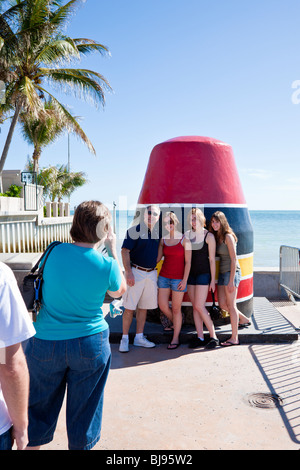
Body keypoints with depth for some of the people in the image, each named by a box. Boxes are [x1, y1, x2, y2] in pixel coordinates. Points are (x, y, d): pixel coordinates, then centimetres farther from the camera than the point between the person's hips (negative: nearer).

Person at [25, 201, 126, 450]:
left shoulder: (56, 252, -11)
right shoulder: (107, 264, -16)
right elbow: (119, 291, 4)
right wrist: (113, 250, 4)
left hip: (45, 343, 2)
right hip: (90, 344, -1)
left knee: (40, 405, 21)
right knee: (84, 408, 19)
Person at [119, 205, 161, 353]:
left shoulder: (158, 232, 10)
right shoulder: (134, 231, -7)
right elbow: (125, 251, -11)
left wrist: (157, 270, 13)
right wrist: (128, 272, -18)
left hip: (151, 273, 5)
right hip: (136, 272, -5)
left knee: (144, 307, 11)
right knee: (129, 307, -2)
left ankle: (139, 337, 22)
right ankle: (124, 338, 10)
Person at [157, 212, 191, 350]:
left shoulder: (184, 240, -8)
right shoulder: (163, 240, 5)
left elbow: (188, 262, -8)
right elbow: (158, 258, 11)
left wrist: (184, 281, -13)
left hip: (178, 278, -4)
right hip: (164, 276, 4)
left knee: (176, 309, 3)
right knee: (162, 306, 3)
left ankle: (175, 338, 18)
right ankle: (176, 323, 35)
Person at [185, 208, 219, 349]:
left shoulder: (208, 236, -6)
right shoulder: (187, 235, 8)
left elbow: (212, 259, -6)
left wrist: (213, 279, -7)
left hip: (204, 273, -5)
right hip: (191, 273, 5)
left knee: (199, 306, -10)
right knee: (194, 306, 6)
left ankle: (213, 336, 4)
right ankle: (200, 337, 14)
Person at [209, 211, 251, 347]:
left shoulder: (228, 236, -12)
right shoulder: (216, 237, 11)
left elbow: (234, 259, -15)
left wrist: (231, 281, -18)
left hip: (231, 272, -8)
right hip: (222, 273, 8)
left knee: (231, 305, -2)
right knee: (222, 304, 10)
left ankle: (234, 338, 8)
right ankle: (244, 320, 32)